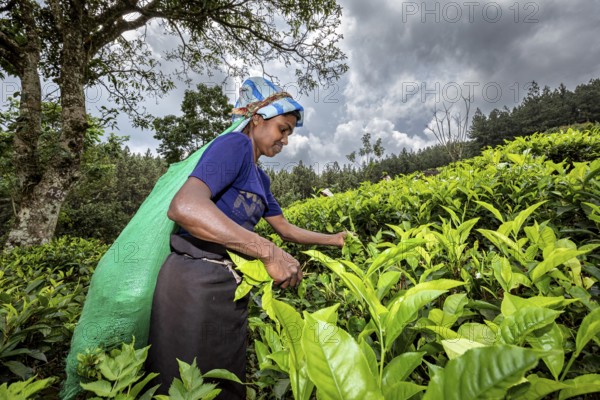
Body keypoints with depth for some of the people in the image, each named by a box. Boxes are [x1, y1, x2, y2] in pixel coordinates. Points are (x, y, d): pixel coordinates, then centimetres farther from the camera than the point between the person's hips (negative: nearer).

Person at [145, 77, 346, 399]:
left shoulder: (260, 177, 15)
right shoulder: (235, 144, -12)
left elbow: (286, 229, 23)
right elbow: (184, 207, -28)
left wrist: (333, 240, 23)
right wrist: (270, 252, -28)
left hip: (230, 288, 9)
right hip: (195, 283, -9)